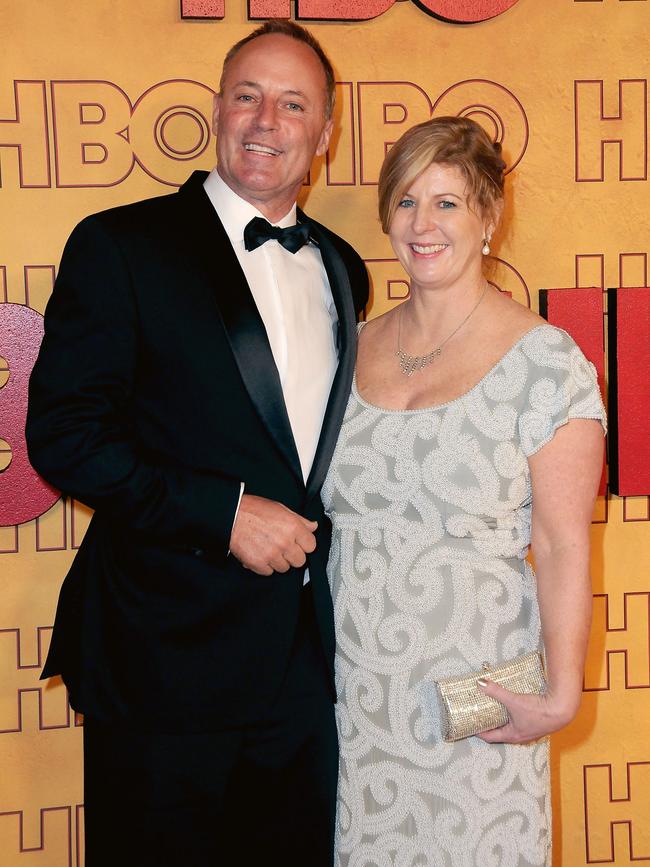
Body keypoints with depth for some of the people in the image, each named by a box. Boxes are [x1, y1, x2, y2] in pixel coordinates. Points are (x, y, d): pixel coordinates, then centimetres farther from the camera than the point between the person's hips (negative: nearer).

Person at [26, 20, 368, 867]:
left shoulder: (342, 269, 11)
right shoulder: (121, 246, -6)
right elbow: (62, 433, -12)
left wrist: (324, 530, 2)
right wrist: (223, 513, -17)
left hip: (311, 662, 5)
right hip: (169, 662, -5)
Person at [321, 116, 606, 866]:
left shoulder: (546, 362, -10)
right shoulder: (358, 348, 5)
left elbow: (563, 548, -11)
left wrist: (561, 693, -14)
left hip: (471, 686, -4)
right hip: (354, 681, 4)